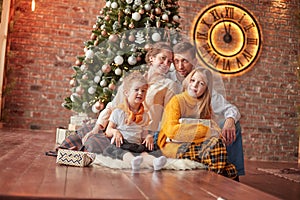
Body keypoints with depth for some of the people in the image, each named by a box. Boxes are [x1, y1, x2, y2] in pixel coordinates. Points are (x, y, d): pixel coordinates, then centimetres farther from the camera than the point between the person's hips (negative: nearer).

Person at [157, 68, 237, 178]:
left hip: (194, 143, 5)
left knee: (216, 142, -26)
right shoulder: (177, 100, -6)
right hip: (173, 144, -5)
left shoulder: (204, 105, 14)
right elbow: (171, 130, -18)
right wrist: (205, 131, -20)